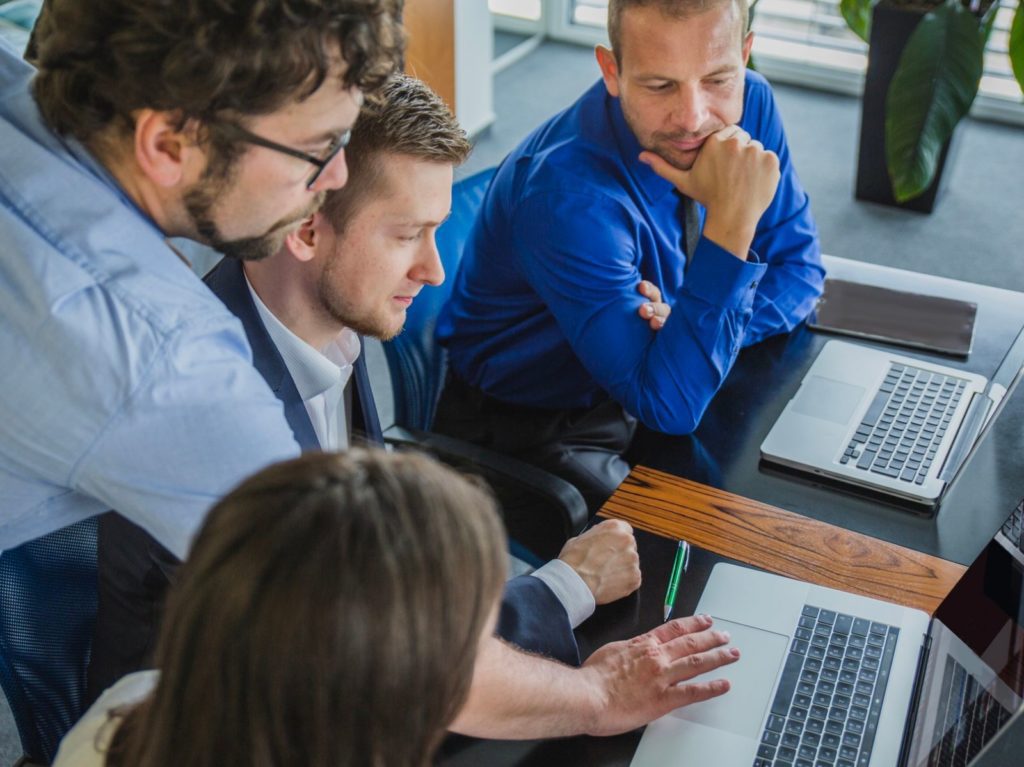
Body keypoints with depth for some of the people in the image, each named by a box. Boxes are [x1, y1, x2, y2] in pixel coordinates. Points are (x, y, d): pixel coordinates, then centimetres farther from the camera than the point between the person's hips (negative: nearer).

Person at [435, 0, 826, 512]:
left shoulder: (748, 104, -12)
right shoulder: (570, 194, -33)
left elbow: (799, 269, -2)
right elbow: (671, 405, -34)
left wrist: (689, 331, -22)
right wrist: (731, 221, -42)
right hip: (528, 426, -6)